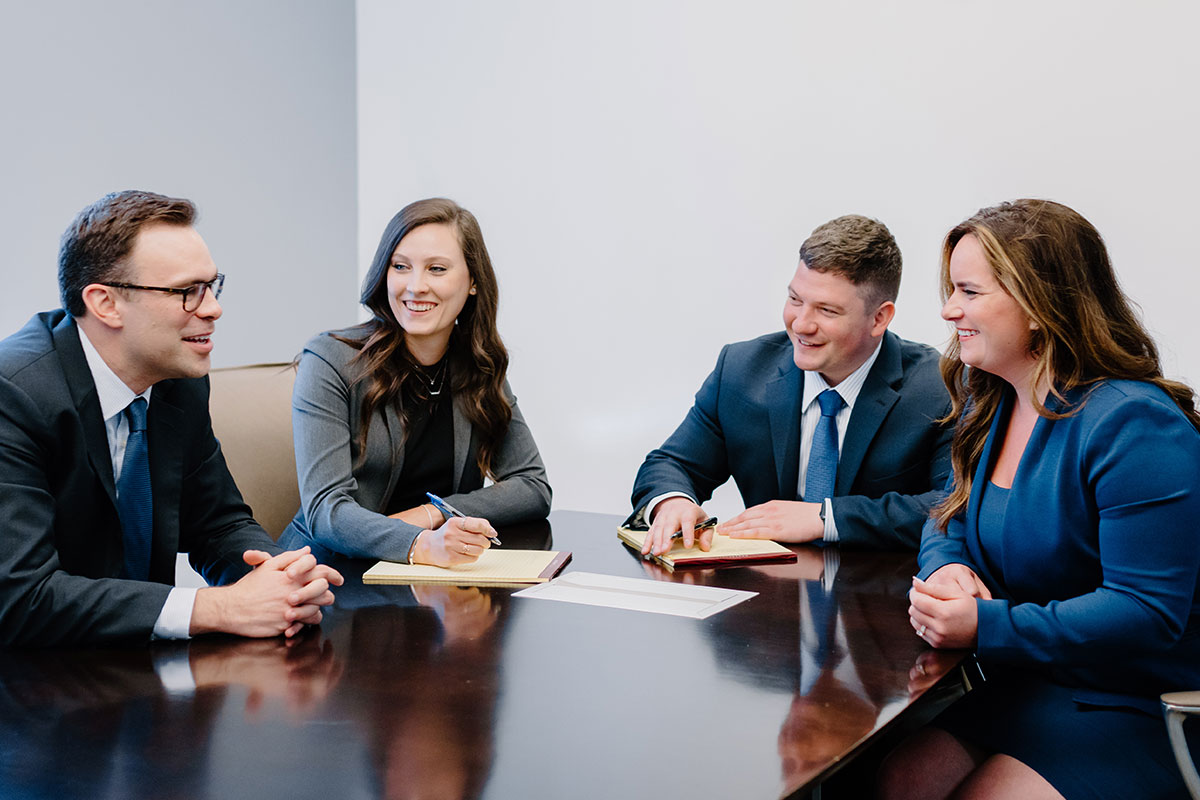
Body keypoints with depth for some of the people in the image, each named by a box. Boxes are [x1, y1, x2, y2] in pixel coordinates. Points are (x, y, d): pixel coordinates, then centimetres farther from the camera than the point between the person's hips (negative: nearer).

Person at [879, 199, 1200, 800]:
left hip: (1136, 714, -6)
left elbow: (1148, 612, -24)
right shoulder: (990, 405, 6)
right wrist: (947, 568, -11)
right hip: (1018, 687, 7)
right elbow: (949, 520, 15)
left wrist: (987, 627, -30)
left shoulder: (1133, 425, -21)